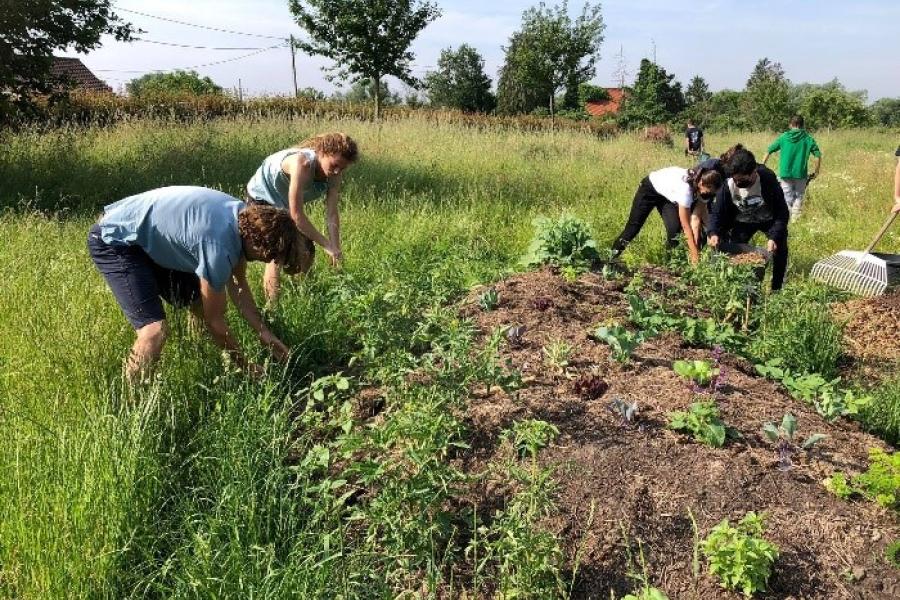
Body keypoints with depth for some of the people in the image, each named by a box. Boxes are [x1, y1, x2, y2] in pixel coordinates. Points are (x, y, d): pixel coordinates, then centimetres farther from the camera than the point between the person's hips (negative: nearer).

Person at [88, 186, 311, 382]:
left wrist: (265, 334, 0)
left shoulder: (246, 217, -9)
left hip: (151, 239, 9)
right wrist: (246, 366, -8)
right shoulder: (219, 247, -35)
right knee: (155, 329, -23)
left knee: (202, 306, 9)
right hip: (114, 241, -9)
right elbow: (214, 320, -21)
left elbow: (237, 284, 5)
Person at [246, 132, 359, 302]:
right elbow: (296, 215, -40)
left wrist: (336, 249, -31)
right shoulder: (302, 163, -40)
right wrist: (326, 245, -38)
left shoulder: (333, 174, -20)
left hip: (284, 205, 7)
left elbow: (332, 214, -21)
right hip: (261, 199, -7)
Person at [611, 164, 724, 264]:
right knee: (634, 224, 2)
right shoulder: (685, 188, -42)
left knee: (674, 227, -15)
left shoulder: (703, 186, -24)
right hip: (650, 188, -5)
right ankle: (614, 254, 17)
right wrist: (694, 254, -37)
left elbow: (696, 218, -23)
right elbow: (686, 226, -38)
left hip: (667, 194, 5)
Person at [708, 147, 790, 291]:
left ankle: (776, 289, 8)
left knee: (780, 248, -10)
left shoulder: (769, 181, -33)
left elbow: (782, 212, -26)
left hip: (769, 219, -1)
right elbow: (717, 211, -17)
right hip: (743, 221, 2)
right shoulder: (728, 185, -28)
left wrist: (774, 237, -38)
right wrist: (714, 232, -35)